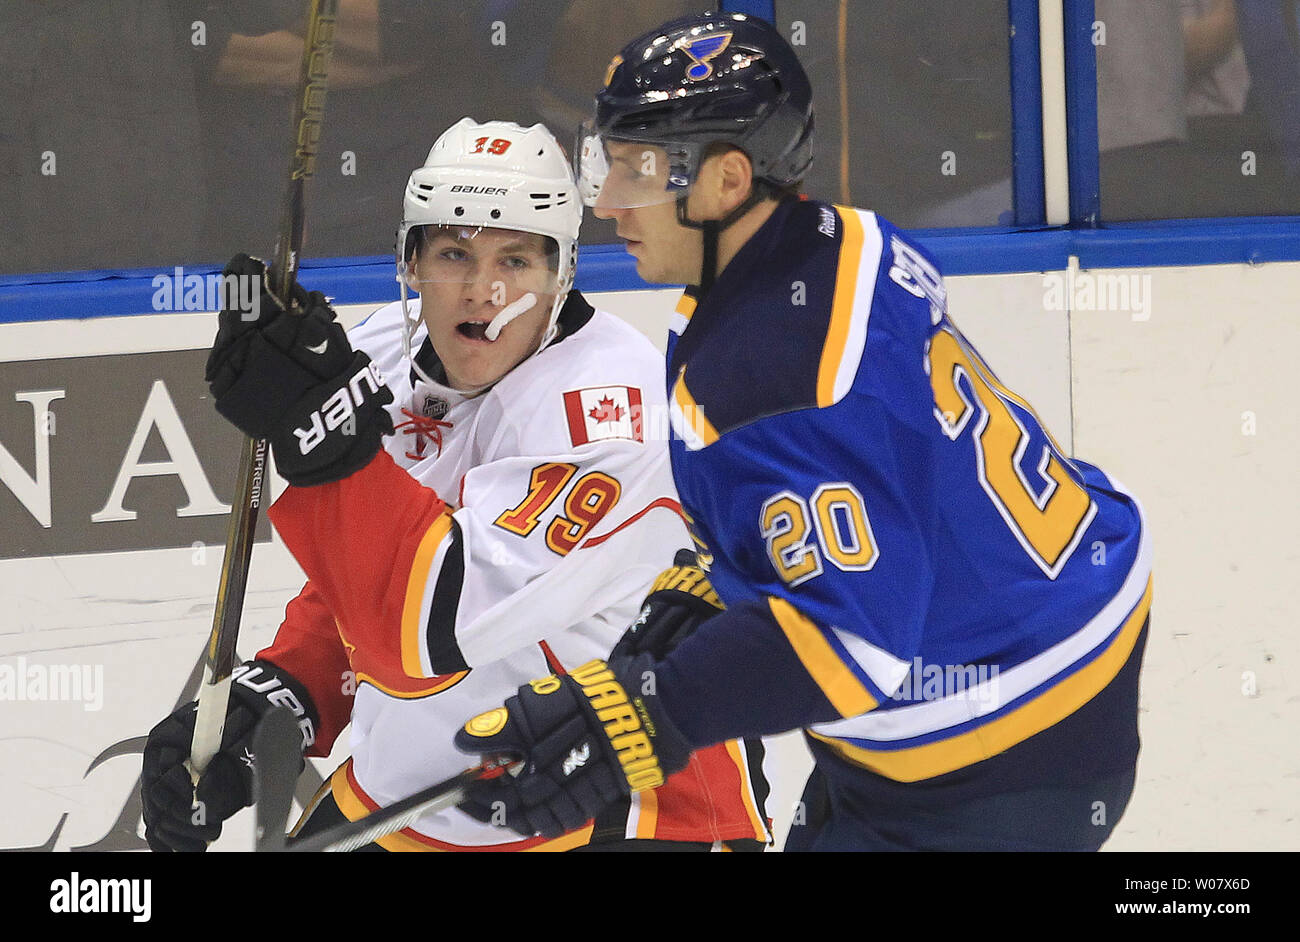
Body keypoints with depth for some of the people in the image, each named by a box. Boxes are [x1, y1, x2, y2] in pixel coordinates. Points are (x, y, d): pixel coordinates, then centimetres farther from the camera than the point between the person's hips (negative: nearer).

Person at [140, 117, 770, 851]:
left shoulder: (608, 401, -22)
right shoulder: (381, 358, 2)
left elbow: (435, 620, -30)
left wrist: (328, 440, -34)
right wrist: (277, 701, -1)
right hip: (400, 798, 7)